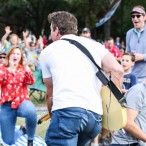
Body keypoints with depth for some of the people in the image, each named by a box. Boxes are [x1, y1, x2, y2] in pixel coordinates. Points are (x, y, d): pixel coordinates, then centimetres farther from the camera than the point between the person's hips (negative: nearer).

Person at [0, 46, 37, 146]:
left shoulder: (24, 68, 9)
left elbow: (31, 82, -9)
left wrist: (27, 70, -24)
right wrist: (9, 69, -21)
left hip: (22, 101, 0)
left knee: (31, 111, -41)